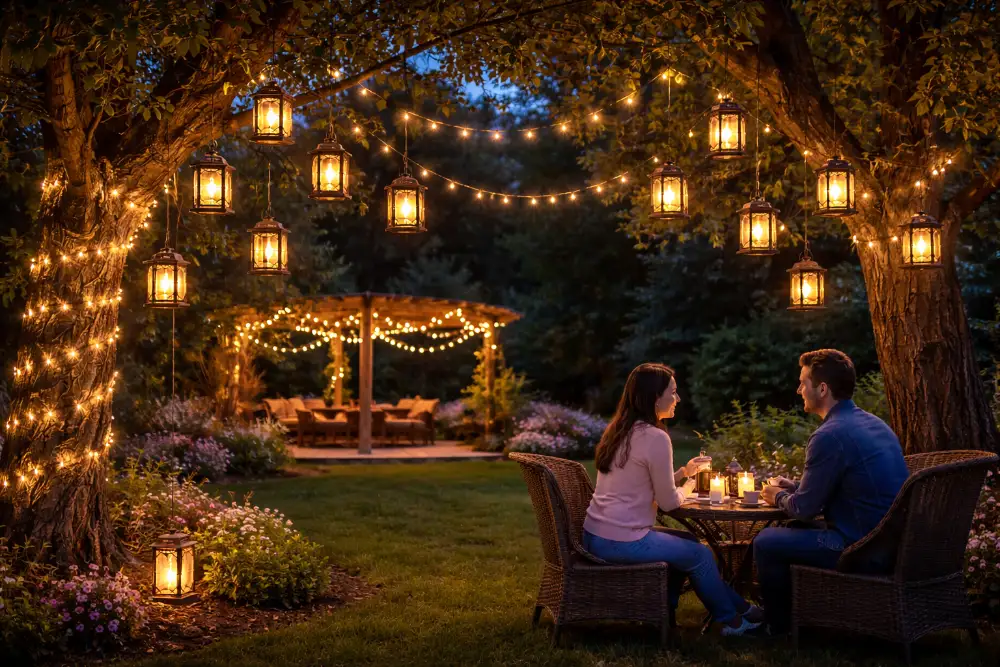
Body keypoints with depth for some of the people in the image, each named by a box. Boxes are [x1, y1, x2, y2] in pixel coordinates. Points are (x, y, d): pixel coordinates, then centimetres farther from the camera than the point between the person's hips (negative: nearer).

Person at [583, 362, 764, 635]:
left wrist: (683, 472, 16)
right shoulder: (655, 438, -17)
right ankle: (732, 619, 25)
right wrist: (688, 486, 9)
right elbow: (668, 502, -11)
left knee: (689, 543, 24)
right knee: (701, 554, 9)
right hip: (622, 543, -9)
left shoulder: (618, 430, 11)